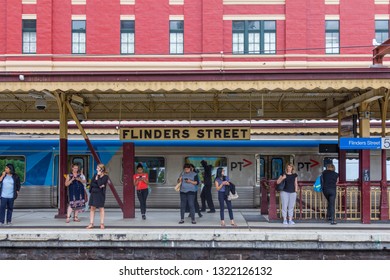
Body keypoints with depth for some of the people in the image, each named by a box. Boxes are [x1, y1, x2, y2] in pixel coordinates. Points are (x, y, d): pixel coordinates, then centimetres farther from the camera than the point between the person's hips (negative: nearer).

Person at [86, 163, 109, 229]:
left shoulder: (105, 177, -7)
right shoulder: (95, 175, 10)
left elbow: (100, 184, -19)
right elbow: (92, 184, 3)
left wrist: (98, 176, -11)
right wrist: (98, 186, -9)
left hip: (100, 194, -5)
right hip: (93, 193, 5)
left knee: (101, 209, 2)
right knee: (92, 208, 4)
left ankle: (102, 224, 9)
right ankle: (91, 224, 8)